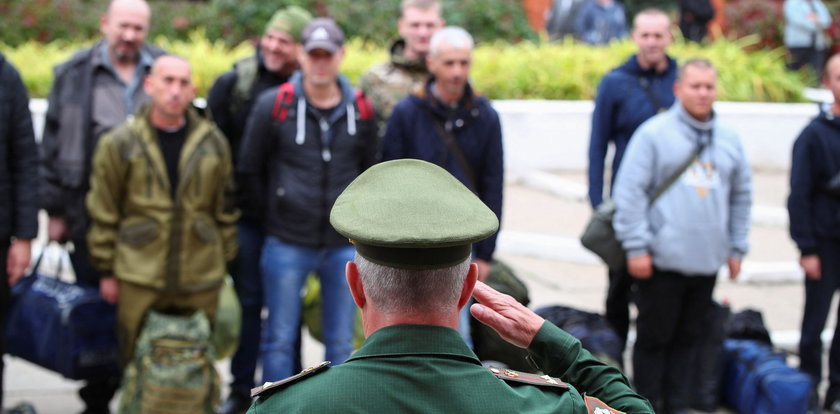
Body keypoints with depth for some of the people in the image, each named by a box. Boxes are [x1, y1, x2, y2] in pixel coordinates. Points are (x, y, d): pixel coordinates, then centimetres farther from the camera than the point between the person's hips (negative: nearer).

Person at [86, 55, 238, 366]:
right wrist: (106, 271, 2)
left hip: (201, 281, 2)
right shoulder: (119, 143, -1)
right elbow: (103, 213, 2)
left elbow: (225, 209, 12)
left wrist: (224, 261, 12)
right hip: (139, 280, -2)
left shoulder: (213, 142, 6)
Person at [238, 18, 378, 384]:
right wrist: (274, 213, 7)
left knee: (341, 343, 8)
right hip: (286, 244, -2)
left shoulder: (361, 110, 3)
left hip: (343, 244, 2)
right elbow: (249, 169, 4)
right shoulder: (273, 105, -5)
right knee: (279, 340, 4)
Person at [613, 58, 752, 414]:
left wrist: (737, 248, 14)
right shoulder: (654, 134, -5)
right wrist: (636, 247, -13)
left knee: (688, 338, 12)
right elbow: (630, 192, -8)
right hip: (663, 261, -5)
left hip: (707, 263, 5)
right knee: (654, 337, 4)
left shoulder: (728, 141, 11)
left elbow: (741, 197, 18)